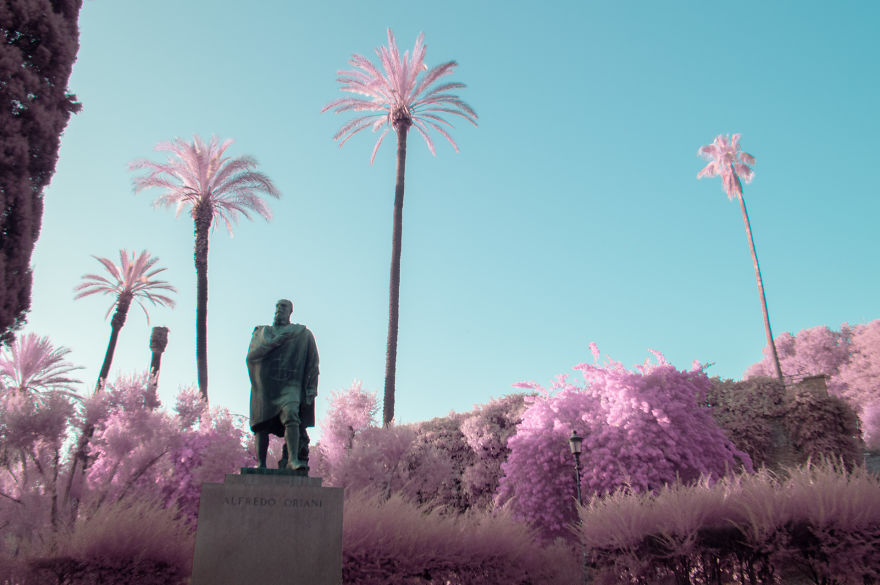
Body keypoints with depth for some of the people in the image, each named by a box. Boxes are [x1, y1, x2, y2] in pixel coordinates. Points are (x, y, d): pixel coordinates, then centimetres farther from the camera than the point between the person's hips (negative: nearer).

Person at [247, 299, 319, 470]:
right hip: (264, 385, 3)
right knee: (262, 426, 1)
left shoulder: (303, 334, 14)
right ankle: (261, 465, 12)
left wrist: (311, 389, 1)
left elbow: (312, 365, 11)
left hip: (289, 384, -2)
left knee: (291, 415, -25)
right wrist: (276, 341, -8)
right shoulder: (262, 332, 20)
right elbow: (251, 355, 2)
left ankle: (293, 459, -32)